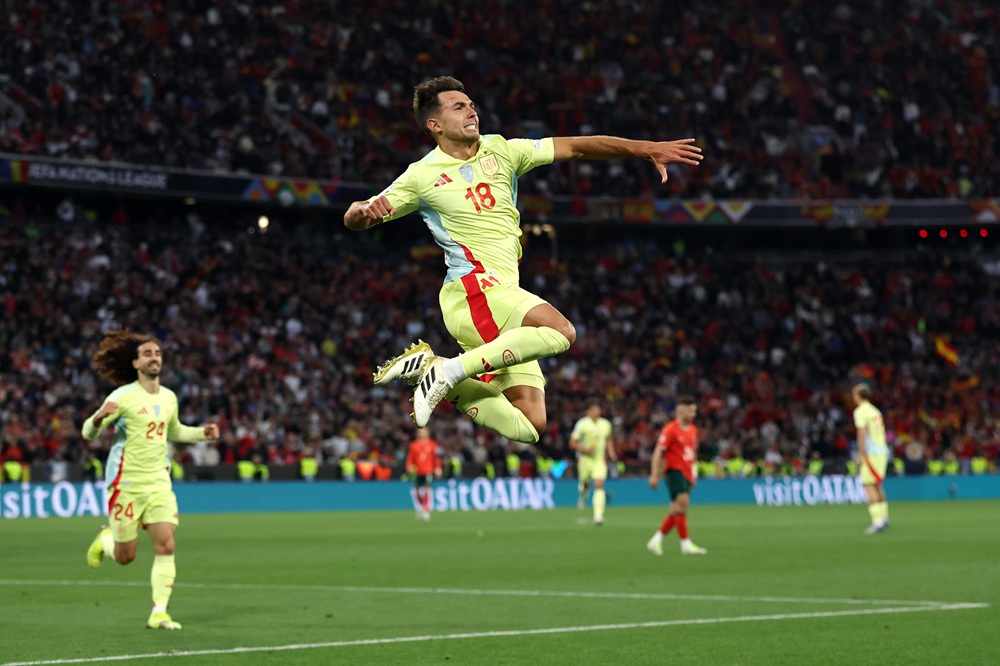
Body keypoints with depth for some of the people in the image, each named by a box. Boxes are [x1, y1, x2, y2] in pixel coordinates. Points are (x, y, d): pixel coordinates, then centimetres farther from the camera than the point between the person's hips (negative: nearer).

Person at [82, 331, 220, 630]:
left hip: (158, 482, 4)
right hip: (126, 483, -4)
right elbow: (88, 433, -11)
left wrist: (203, 433, 11)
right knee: (125, 556, 3)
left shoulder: (169, 398, 9)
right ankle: (105, 539, 38)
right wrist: (99, 418, -34)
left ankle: (159, 613, -6)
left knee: (165, 546, -11)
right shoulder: (123, 396, -10)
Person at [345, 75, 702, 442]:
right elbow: (353, 219, 4)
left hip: (504, 294, 6)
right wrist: (366, 210, -22)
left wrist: (648, 148, 2)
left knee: (529, 427, -2)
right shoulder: (422, 175, 1)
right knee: (560, 331, -32)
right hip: (472, 288, -6)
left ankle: (433, 369, 7)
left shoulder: (500, 150, 13)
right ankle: (451, 370, -24)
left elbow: (575, 147, 10)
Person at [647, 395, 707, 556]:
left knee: (676, 512, 7)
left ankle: (656, 541, 17)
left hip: (686, 474, 8)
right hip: (675, 471, -8)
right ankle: (686, 545, -16)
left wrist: (693, 476, 23)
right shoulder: (670, 429, -9)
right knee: (682, 503, -17)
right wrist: (654, 475, -16)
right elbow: (658, 452, -11)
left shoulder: (693, 430, 15)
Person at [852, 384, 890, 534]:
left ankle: (877, 520, -19)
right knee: (877, 485, 18)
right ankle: (884, 517, 22)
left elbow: (861, 433, -16)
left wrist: (861, 454, -15)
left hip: (871, 453, -8)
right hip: (882, 451, 8)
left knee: (869, 486, -10)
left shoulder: (860, 411, -7)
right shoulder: (875, 411, 17)